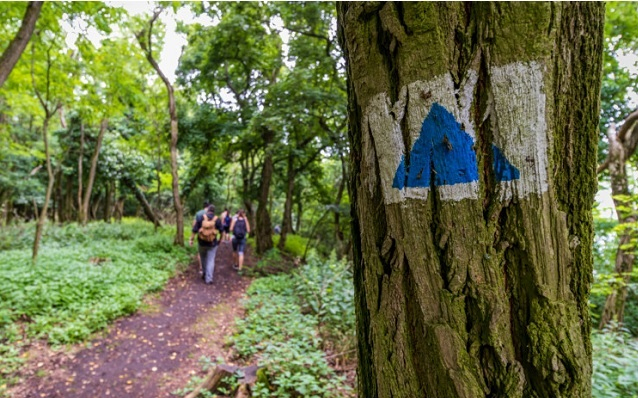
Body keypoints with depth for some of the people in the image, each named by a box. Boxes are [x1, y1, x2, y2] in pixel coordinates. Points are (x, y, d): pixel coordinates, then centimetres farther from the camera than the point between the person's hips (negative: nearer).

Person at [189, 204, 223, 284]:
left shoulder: (200, 218, -6)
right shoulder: (217, 219, -7)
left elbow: (195, 230, -7)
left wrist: (191, 239, 3)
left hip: (201, 242, 1)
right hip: (212, 243, -1)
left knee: (203, 259, 22)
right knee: (210, 261, 3)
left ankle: (204, 274, 34)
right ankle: (208, 279, 0)